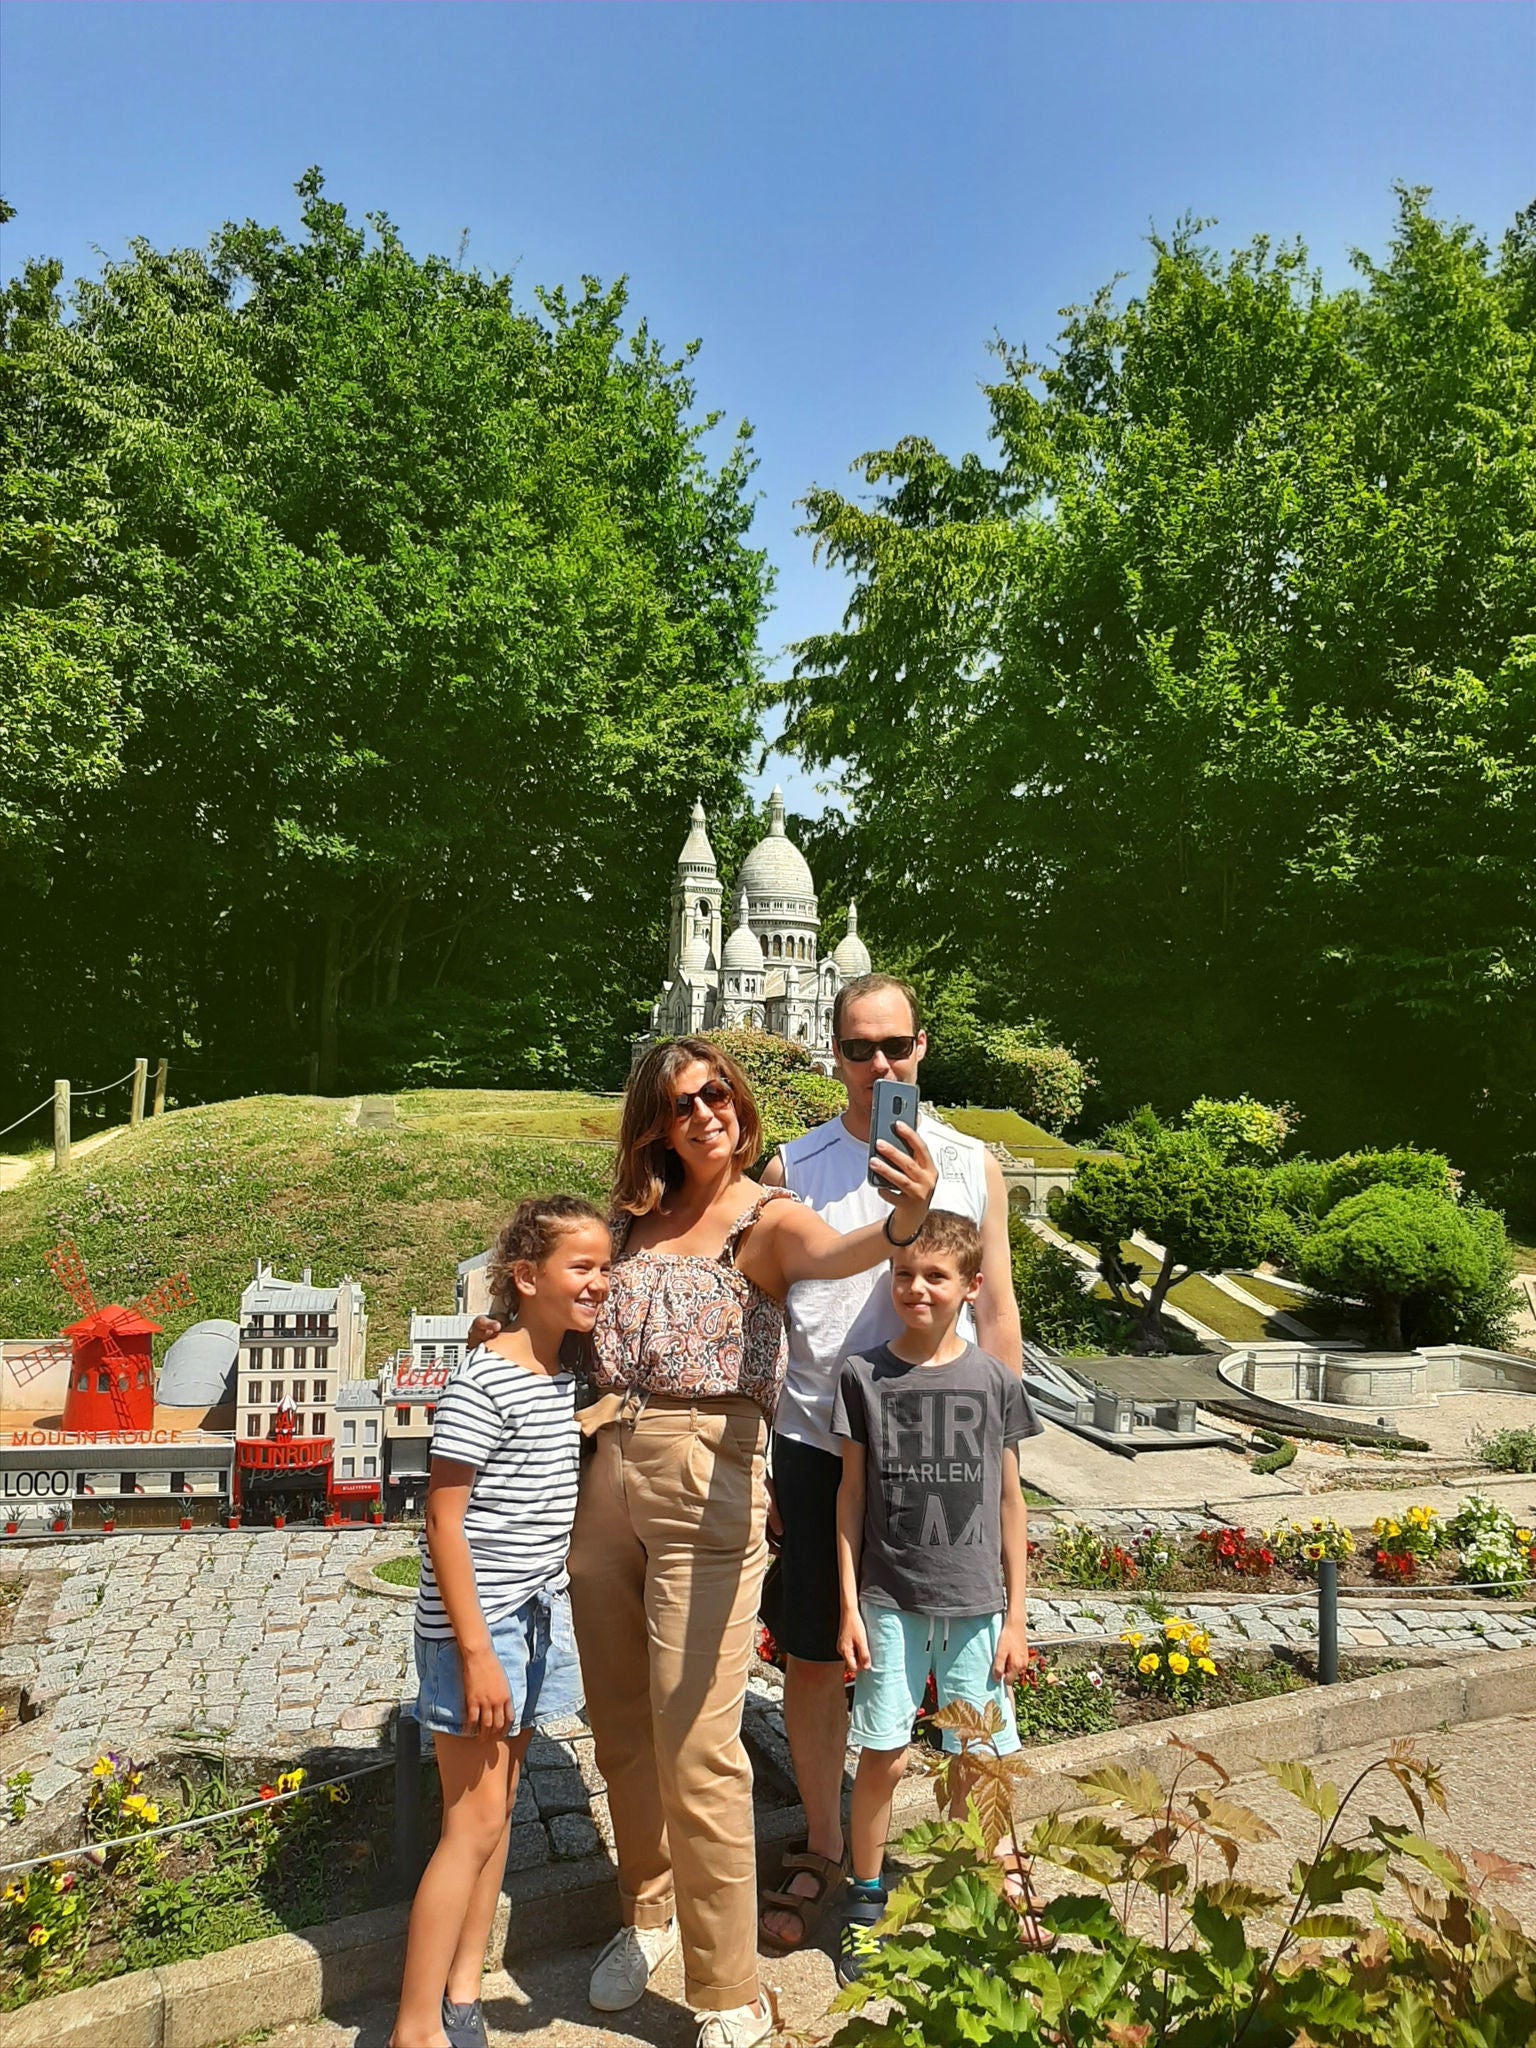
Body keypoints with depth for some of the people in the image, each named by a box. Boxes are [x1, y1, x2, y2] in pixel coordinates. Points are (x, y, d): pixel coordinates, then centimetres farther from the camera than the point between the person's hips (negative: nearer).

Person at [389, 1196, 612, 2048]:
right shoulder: (481, 1384, -20)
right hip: (476, 1624, -8)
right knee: (474, 1824, -1)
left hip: (536, 1615, 8)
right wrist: (475, 1652, -18)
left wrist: (544, 1614, 15)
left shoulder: (566, 1373, 4)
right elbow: (443, 1524, -19)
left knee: (497, 1809, 16)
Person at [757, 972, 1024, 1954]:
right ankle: (822, 1852, 32)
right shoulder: (791, 1170, 2)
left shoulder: (972, 1164, 3)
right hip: (816, 1445, 1)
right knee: (812, 1660, 10)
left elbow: (995, 1310, 6)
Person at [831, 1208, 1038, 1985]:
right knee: (881, 1757, 5)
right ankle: (865, 1903, 27)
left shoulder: (993, 1381, -3)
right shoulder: (863, 1374, -4)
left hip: (975, 1602, 1)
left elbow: (1009, 1499, 3)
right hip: (889, 1599, 0)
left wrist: (1014, 1616, 4)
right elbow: (852, 1493, 0)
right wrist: (849, 1607, -1)